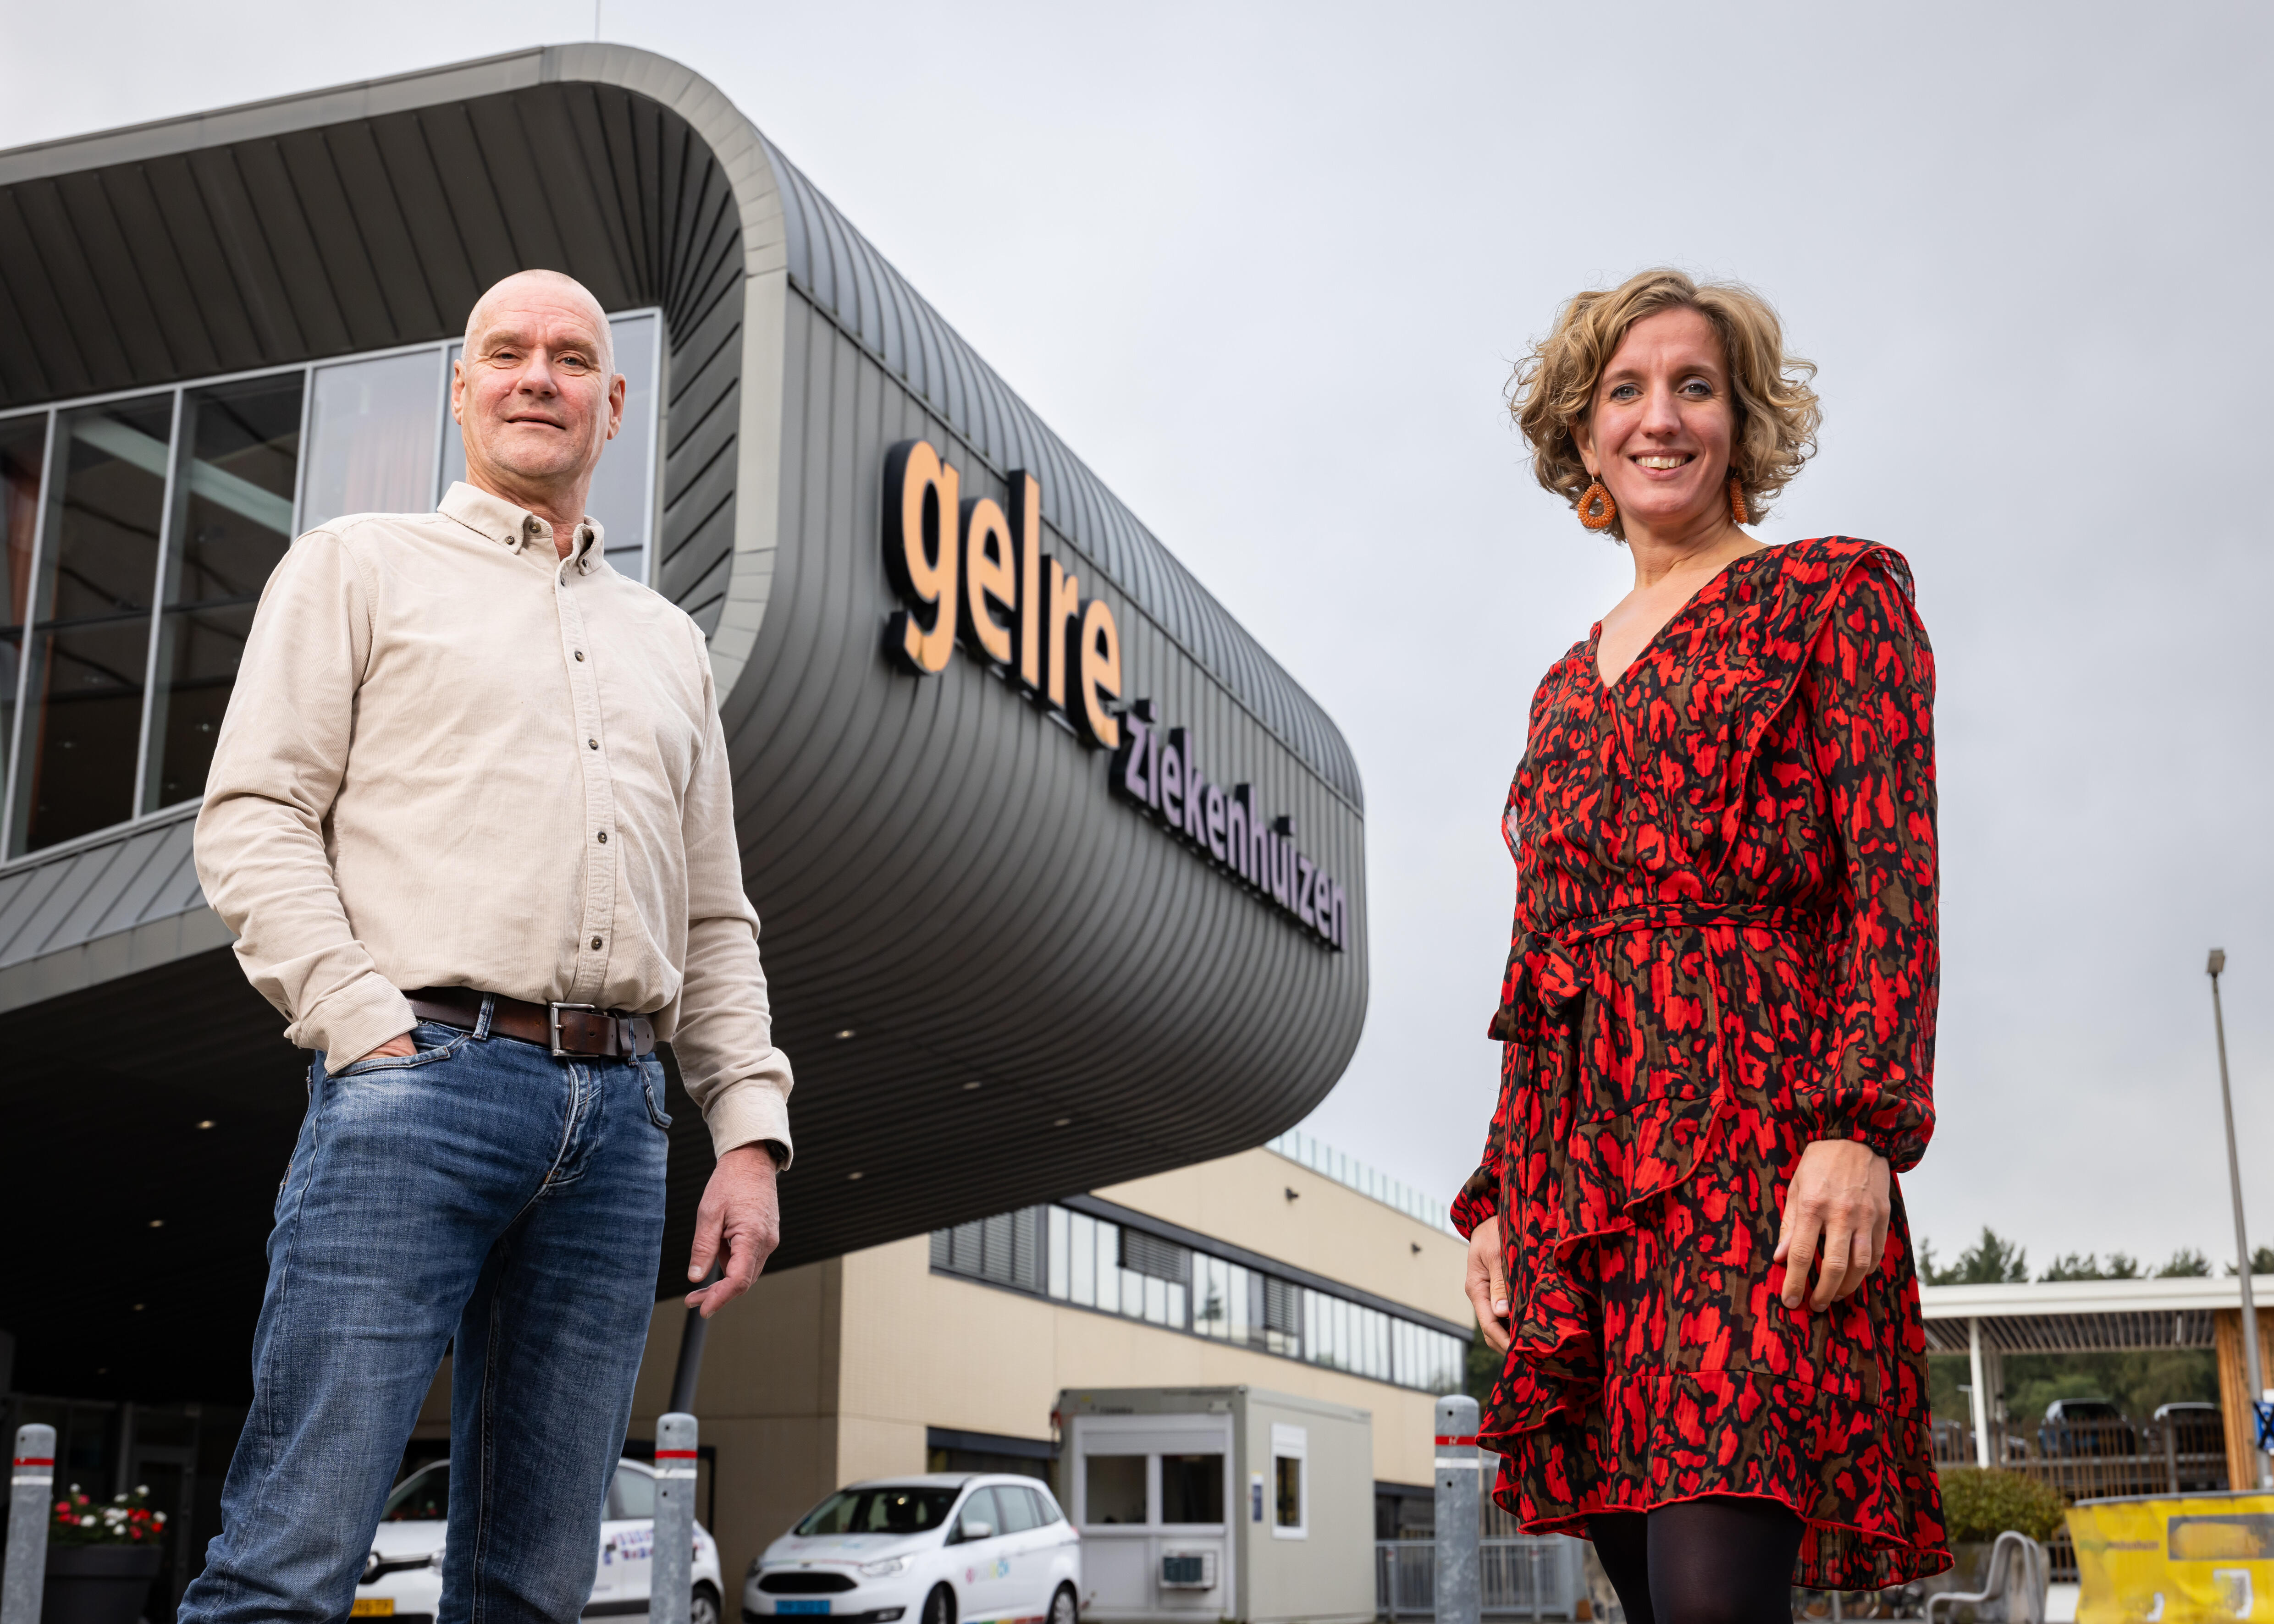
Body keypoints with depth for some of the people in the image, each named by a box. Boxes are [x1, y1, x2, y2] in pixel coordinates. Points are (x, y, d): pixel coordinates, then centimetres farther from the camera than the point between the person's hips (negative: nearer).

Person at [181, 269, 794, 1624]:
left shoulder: (670, 644, 26)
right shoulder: (363, 568, 13)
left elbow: (716, 924, 23)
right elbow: (253, 819, 2)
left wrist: (752, 1133, 10)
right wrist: (374, 1031, -11)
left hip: (620, 1112, 5)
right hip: (421, 1078, -4)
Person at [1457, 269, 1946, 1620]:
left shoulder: (1832, 594, 8)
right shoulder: (1569, 686, 25)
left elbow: (1895, 877, -3)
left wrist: (1862, 1125, -17)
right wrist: (1501, 1197, 16)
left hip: (1752, 1134, -6)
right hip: (1581, 1161, 6)